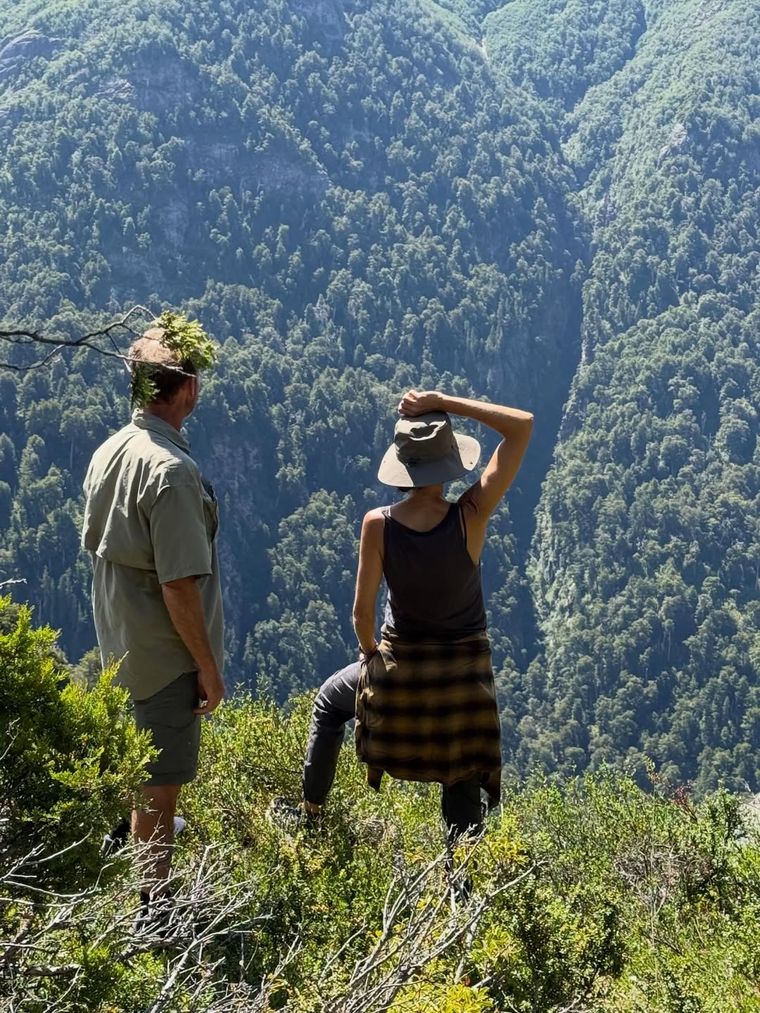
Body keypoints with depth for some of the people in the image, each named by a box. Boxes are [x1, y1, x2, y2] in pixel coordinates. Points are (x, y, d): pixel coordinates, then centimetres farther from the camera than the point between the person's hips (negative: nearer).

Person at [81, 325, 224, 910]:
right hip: (167, 657, -9)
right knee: (160, 788, 3)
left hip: (120, 647, 9)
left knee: (140, 778, 24)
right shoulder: (171, 469, -25)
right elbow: (179, 584, -25)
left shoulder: (109, 453, 2)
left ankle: (134, 899, 40)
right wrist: (208, 664, -16)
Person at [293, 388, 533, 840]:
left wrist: (370, 651, 11)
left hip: (399, 667, 1)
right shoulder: (471, 516, -20)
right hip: (465, 671, -1)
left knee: (330, 699, 32)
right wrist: (445, 402, -18)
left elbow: (363, 611, -10)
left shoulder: (379, 525, -18)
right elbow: (523, 424, -16)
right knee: (463, 788, 13)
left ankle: (312, 809, 36)